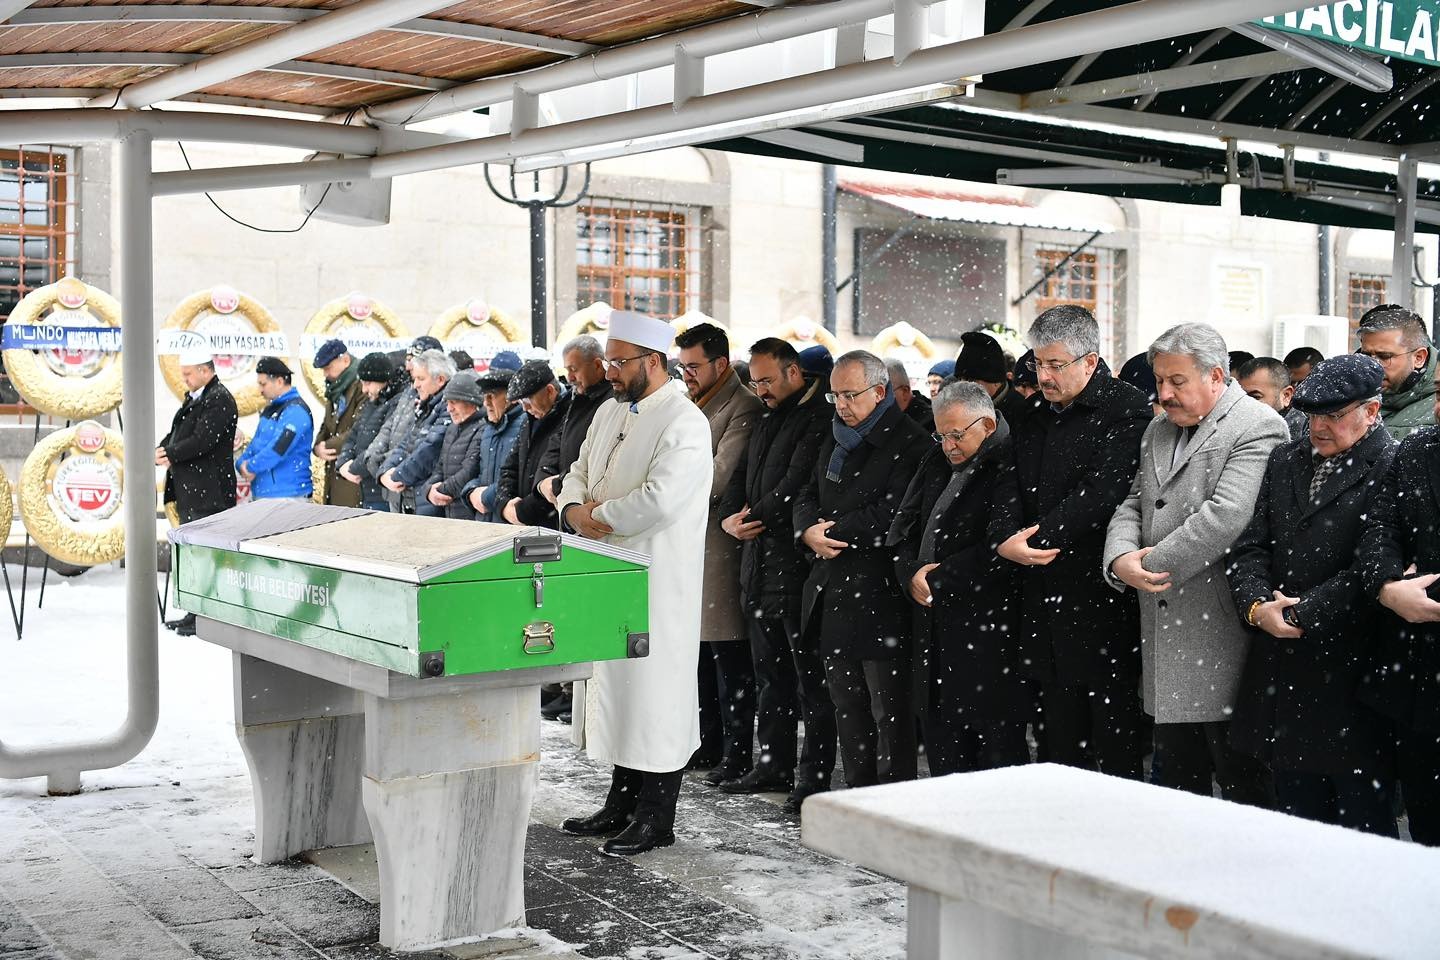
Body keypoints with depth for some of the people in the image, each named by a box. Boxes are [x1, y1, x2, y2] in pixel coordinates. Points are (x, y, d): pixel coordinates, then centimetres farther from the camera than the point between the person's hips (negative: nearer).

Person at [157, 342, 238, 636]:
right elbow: (177, 432, 19)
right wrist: (163, 449, -2)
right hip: (190, 490, 10)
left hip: (208, 493, -10)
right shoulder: (193, 398, 18)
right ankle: (196, 614, 23)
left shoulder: (219, 399, -14)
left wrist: (171, 455, -14)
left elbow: (203, 441, -23)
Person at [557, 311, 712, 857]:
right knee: (616, 689, 15)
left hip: (658, 581, -9)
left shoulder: (684, 423, -14)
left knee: (656, 694, -2)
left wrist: (598, 515, -12)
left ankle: (656, 820, 8)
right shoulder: (610, 411, 14)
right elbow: (579, 474, 18)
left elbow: (659, 500, -26)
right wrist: (575, 509, -4)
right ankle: (622, 806, 27)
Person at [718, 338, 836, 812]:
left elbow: (796, 485, -18)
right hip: (759, 563, 9)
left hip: (797, 565, -9)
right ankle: (773, 765, 24)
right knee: (769, 675, 15)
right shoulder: (766, 421, 19)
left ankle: (814, 776, 3)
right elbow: (741, 478, 18)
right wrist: (730, 518, -1)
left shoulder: (819, 418, -10)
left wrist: (755, 518, -9)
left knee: (810, 678, -2)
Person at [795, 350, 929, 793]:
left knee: (889, 709, -3)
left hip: (880, 595, -8)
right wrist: (810, 532, -5)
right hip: (833, 593, 8)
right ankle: (858, 792, 24)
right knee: (847, 706, 14)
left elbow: (893, 515, -19)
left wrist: (834, 531, -12)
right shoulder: (835, 441, 17)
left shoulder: (909, 443, -9)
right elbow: (807, 497, 17)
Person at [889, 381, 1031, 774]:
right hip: (935, 626, 8)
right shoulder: (938, 460, 14)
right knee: (940, 731, 12)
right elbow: (904, 524, 15)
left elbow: (999, 550, -19)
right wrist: (911, 573, -3)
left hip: (988, 632, -8)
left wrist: (937, 579, -12)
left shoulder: (1012, 467, -11)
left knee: (997, 743, -3)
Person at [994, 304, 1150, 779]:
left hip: (1103, 599, -7)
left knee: (1114, 747, -1)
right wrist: (1007, 539, -10)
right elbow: (1009, 485, 9)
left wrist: (1036, 538, -17)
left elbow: (1103, 492, -18)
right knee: (1059, 736, 12)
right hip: (1045, 596, 7)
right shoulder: (1033, 415, 15)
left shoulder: (1127, 410, -8)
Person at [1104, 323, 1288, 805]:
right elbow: (1133, 505, 17)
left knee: (1242, 782, -1)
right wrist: (1121, 559, -5)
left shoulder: (1258, 427, -9)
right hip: (1166, 635, 8)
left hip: (1222, 636, -8)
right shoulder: (1158, 431, 18)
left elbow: (1225, 516, -21)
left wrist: (1153, 565, -14)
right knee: (1175, 781, 13)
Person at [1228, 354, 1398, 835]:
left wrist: (1299, 614, -15)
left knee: (1363, 823, 4)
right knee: (1296, 809, 14)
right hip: (1282, 666, 6)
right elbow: (1250, 545, 7)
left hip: (1351, 668, -6)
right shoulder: (1285, 460, 12)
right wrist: (1257, 606, -10)